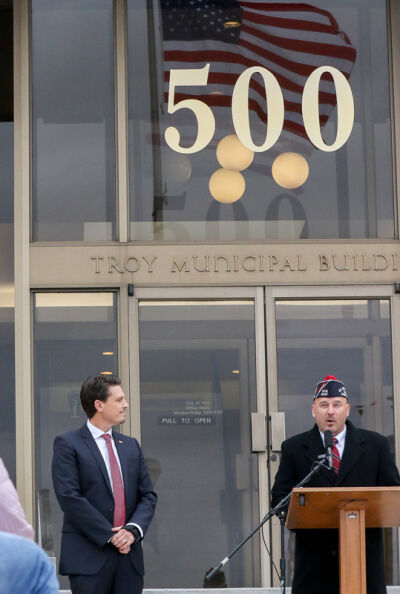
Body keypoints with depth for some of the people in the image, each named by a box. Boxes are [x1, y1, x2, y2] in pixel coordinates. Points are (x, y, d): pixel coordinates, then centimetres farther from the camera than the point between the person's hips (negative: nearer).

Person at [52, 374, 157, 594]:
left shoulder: (130, 446, 17)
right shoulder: (68, 444, -2)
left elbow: (148, 495, 14)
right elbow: (69, 497, -11)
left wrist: (133, 529, -6)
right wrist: (108, 535, -14)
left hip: (129, 556, 5)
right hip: (89, 556, -5)